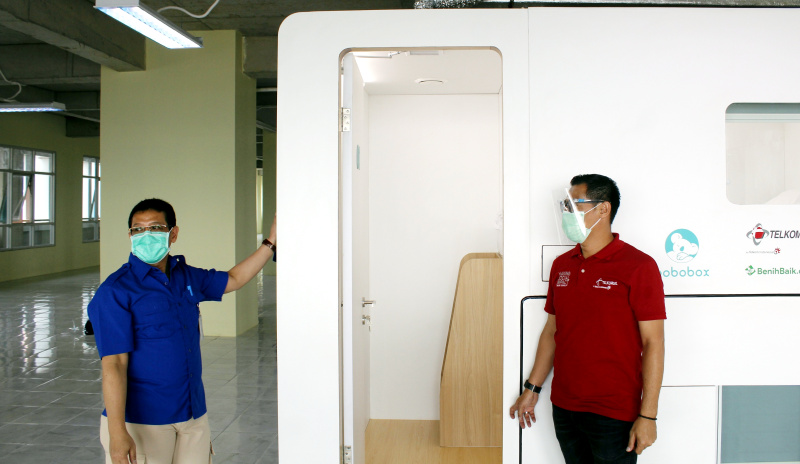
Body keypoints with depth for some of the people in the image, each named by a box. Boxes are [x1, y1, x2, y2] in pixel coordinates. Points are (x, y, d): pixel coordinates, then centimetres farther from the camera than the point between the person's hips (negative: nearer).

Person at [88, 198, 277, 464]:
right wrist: (117, 433, -21)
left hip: (193, 413, 6)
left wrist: (271, 242, 21)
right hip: (142, 421, -6)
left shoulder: (186, 276, 8)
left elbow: (233, 280, 26)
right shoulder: (115, 291, -11)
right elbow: (114, 365, -16)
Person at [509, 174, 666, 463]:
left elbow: (653, 343, -12)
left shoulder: (638, 266, -10)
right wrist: (532, 388, 14)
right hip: (563, 408, 6)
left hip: (613, 415, -5)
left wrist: (648, 415, -15)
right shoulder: (561, 265, 9)